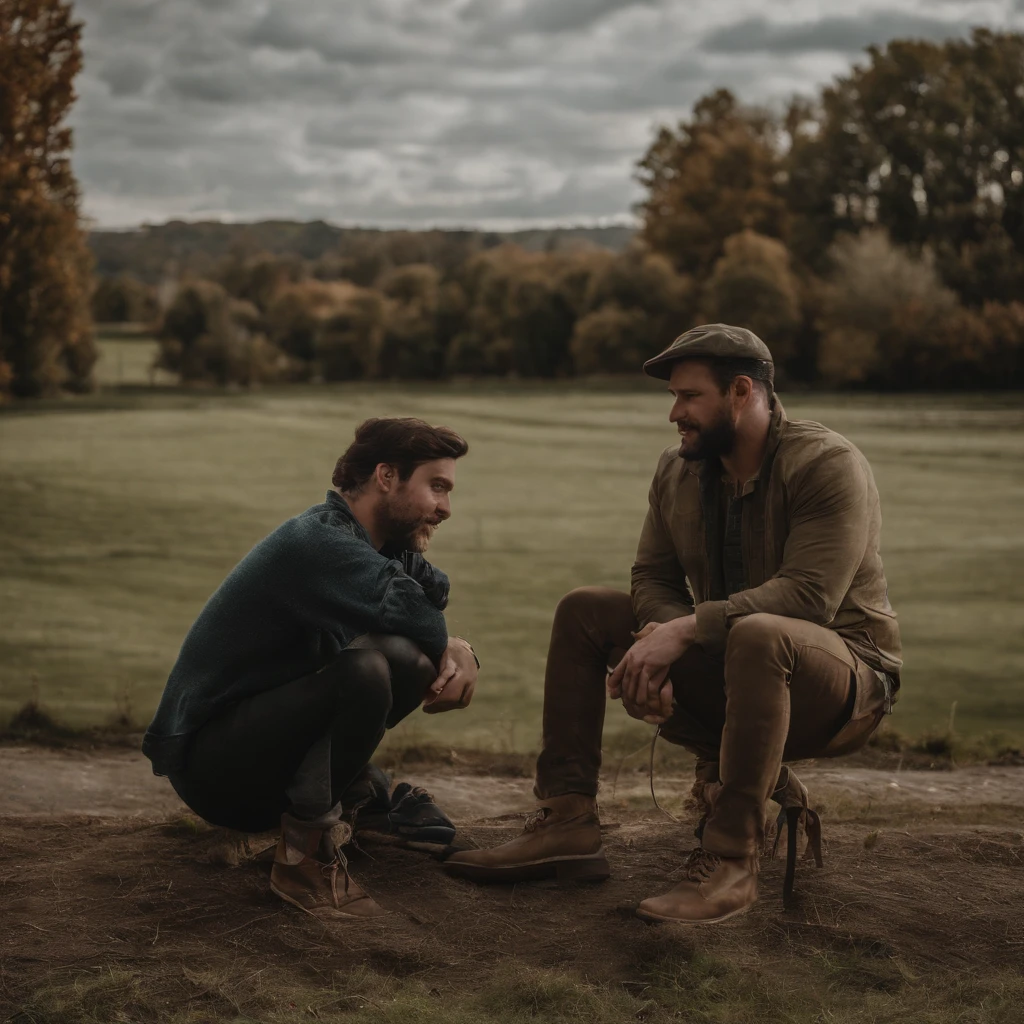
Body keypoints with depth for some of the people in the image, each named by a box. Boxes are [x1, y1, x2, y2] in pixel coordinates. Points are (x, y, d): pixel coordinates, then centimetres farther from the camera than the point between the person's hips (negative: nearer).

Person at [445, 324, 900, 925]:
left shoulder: (828, 464, -17)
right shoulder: (678, 471, 4)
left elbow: (808, 593, -28)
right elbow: (654, 577, 5)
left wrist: (682, 631, -33)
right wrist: (658, 640, -19)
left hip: (846, 678, -7)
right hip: (725, 662, 7)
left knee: (758, 635, -40)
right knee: (585, 612, 0)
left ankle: (731, 863, -32)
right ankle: (567, 824, -10)